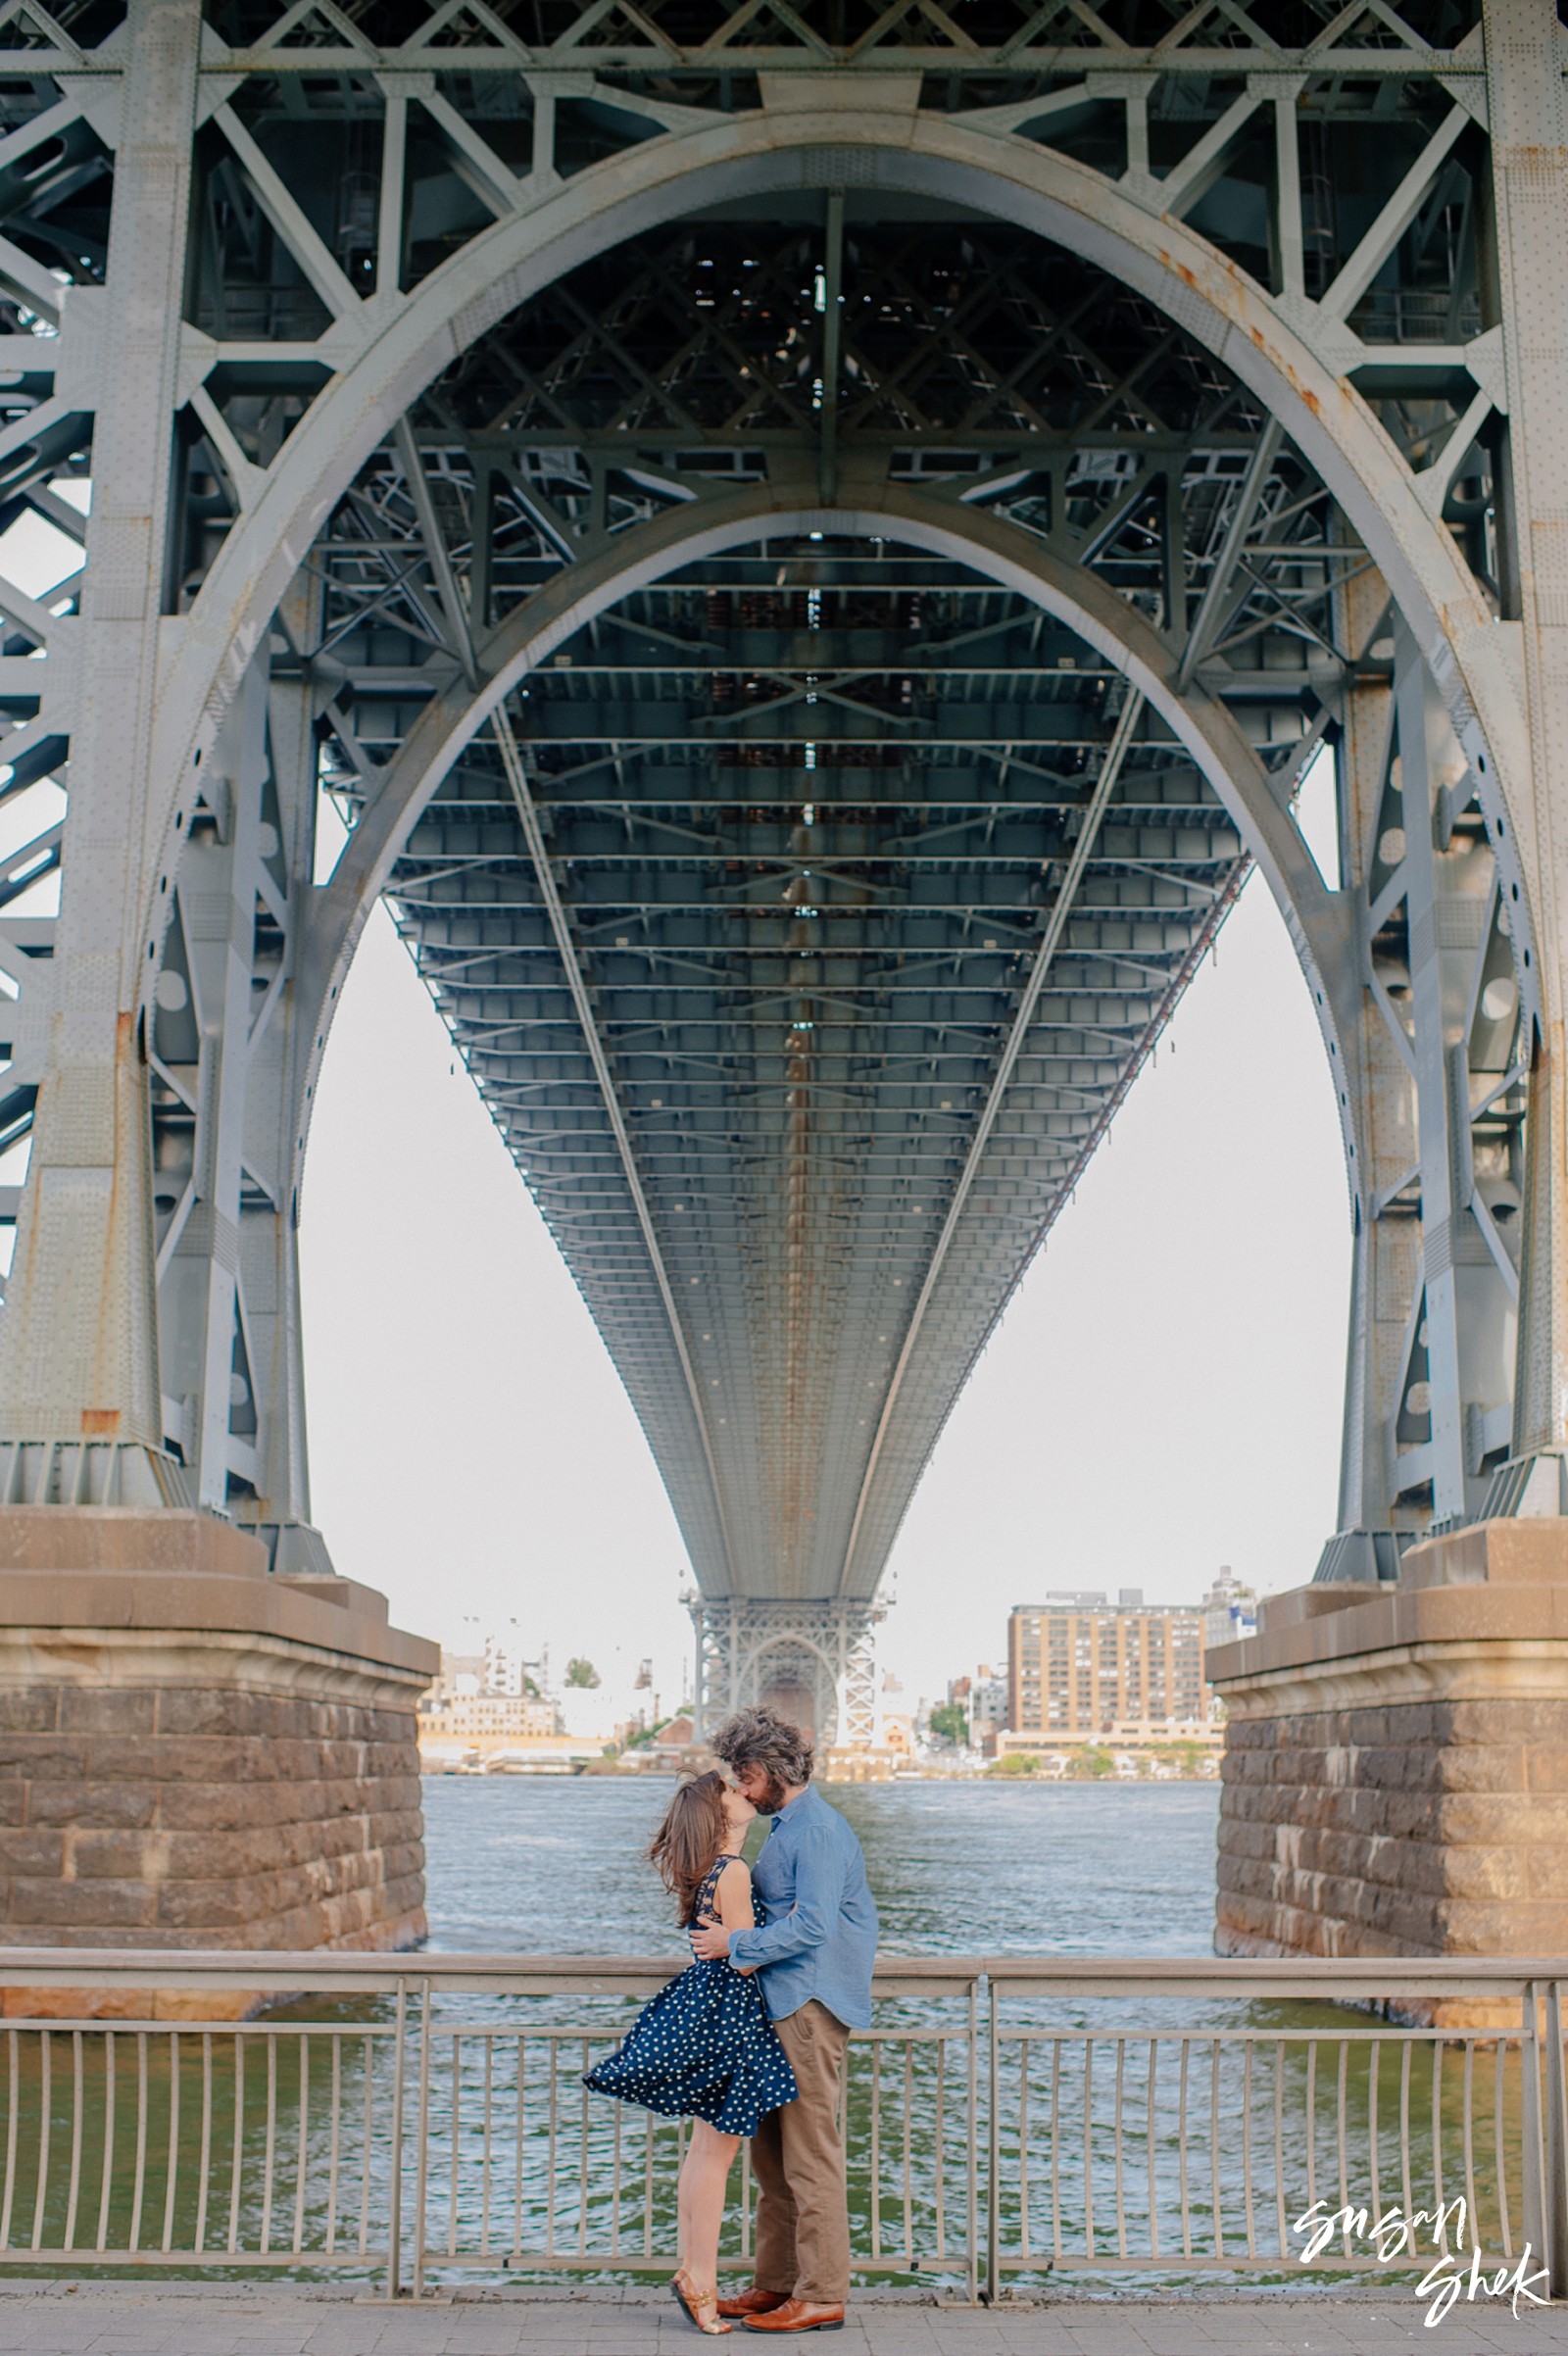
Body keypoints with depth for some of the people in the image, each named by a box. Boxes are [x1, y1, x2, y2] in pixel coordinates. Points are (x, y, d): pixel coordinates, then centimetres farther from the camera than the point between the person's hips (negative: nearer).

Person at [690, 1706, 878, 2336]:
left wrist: (738, 1945, -17)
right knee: (771, 2151, 13)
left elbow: (813, 1925, -21)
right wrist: (740, 1947, 6)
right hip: (781, 2002, 10)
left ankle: (822, 2297, 0)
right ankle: (776, 2284, 20)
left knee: (810, 2155, -5)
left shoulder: (818, 1830, -14)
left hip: (810, 2005, -10)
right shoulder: (785, 1827, 18)